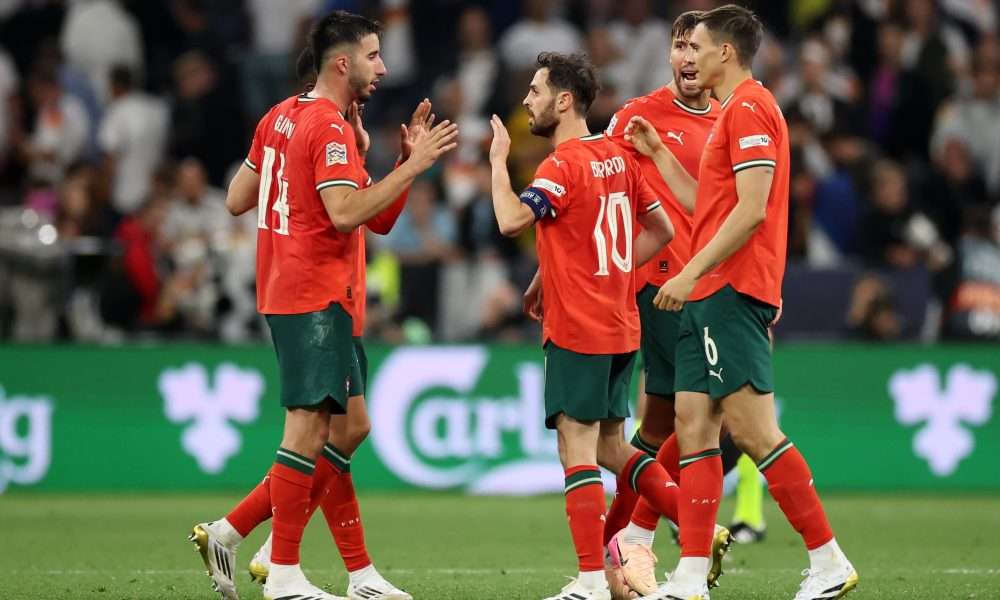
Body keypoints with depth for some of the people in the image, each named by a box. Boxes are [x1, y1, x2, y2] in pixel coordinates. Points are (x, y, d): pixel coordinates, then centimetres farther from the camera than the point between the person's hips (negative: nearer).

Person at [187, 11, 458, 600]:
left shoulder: (282, 117, 14)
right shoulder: (330, 127, -15)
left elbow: (237, 199, 17)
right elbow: (346, 212, -24)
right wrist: (413, 166, -22)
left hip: (288, 292, 10)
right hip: (317, 300, -10)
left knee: (347, 427, 11)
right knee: (310, 431, -8)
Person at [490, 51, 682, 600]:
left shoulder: (563, 166, -14)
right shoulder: (618, 158, 11)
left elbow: (511, 220, -28)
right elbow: (661, 229, 17)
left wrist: (498, 160, -13)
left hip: (577, 331, -8)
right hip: (621, 328, 8)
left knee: (577, 449, -6)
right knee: (610, 447, 17)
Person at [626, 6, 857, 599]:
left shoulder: (749, 108, -11)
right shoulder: (734, 111, 21)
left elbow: (750, 210, -19)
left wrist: (691, 273, -19)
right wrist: (657, 153, 28)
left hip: (732, 289, -11)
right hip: (712, 292, 11)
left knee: (752, 428, -12)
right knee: (694, 424, 6)